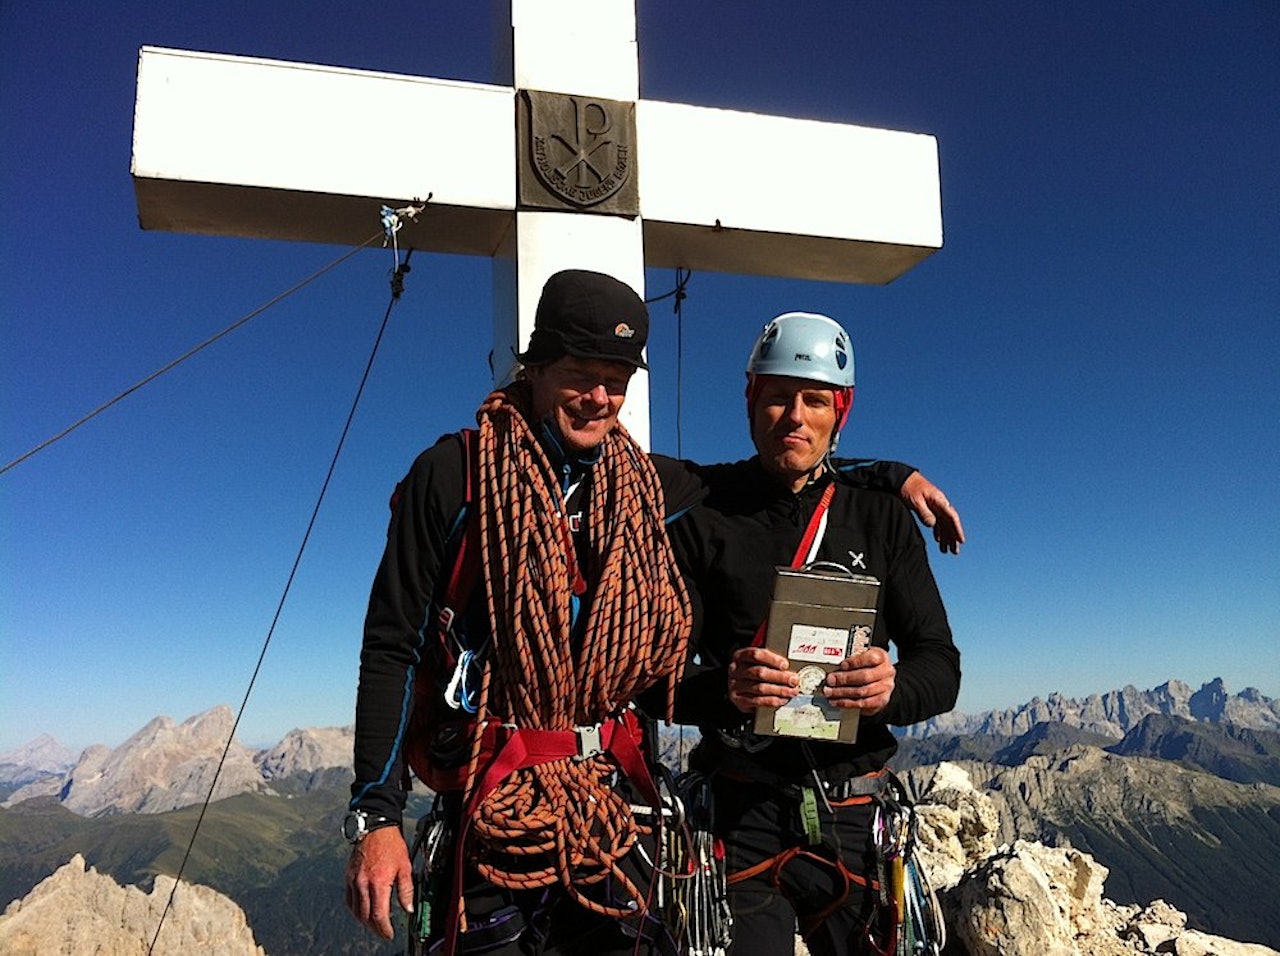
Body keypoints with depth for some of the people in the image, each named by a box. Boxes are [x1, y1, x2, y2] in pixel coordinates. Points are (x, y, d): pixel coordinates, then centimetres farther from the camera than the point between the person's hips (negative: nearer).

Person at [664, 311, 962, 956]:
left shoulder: (881, 516, 6)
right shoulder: (702, 513, 0)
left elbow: (941, 665, 4)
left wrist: (892, 689, -19)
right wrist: (720, 688, -25)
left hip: (856, 813, 2)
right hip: (742, 813, -2)